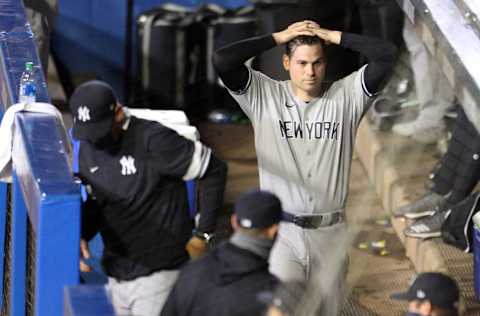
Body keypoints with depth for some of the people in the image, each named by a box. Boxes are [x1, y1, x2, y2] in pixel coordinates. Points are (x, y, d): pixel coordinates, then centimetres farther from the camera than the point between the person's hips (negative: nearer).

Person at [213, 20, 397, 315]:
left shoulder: (346, 96, 2)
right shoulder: (263, 96, 0)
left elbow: (387, 54, -7)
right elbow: (222, 59, -12)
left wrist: (332, 35, -4)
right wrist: (278, 37, -6)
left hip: (330, 234, 2)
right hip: (282, 232, -2)